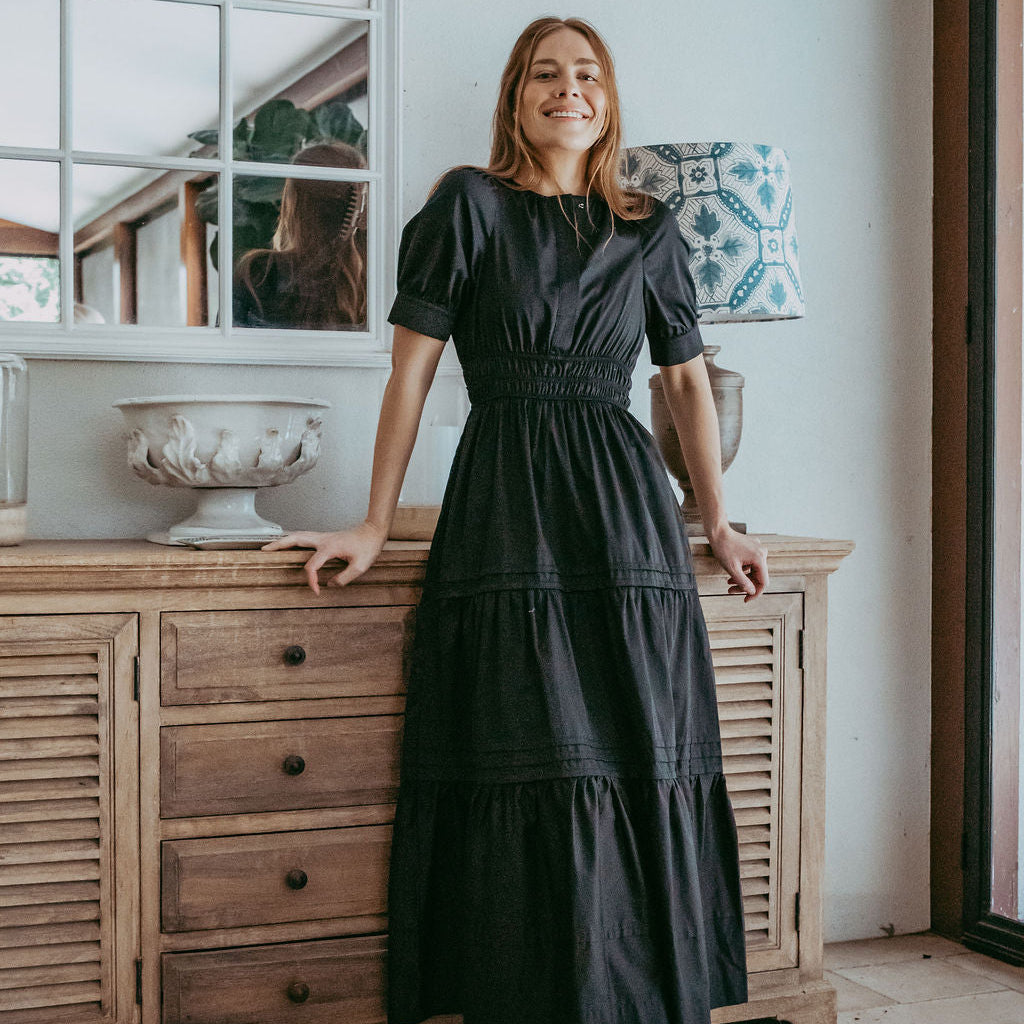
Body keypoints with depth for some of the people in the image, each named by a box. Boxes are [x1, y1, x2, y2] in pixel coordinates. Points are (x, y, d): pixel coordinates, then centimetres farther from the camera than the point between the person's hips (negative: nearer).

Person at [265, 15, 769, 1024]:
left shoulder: (648, 231, 15)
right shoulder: (468, 205, 6)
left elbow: (687, 379, 20)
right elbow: (411, 368, 3)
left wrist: (717, 522, 18)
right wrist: (374, 525, 1)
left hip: (626, 509, 3)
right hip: (505, 510, -3)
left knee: (641, 769, 0)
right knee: (533, 774, -6)